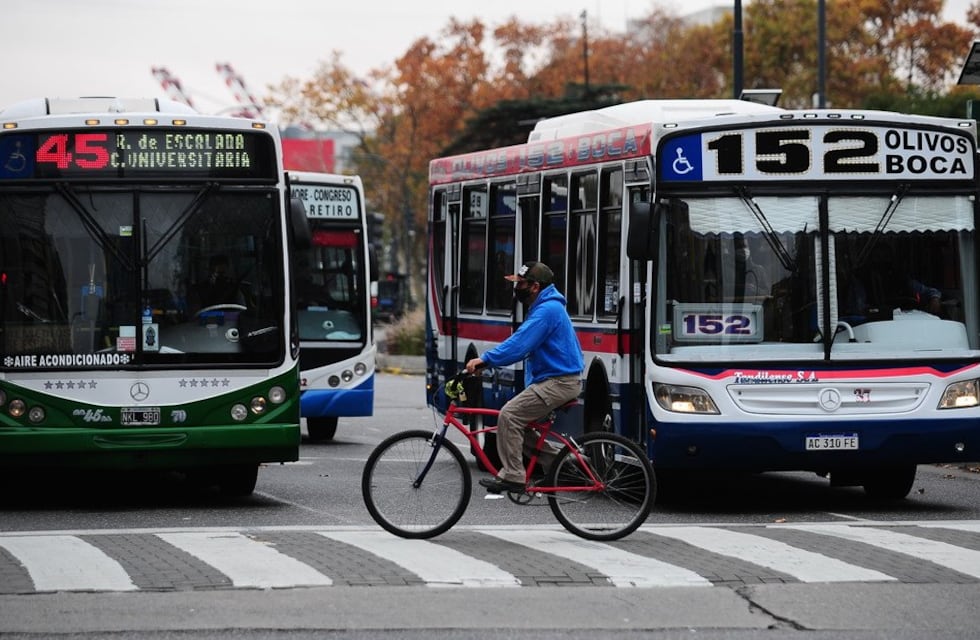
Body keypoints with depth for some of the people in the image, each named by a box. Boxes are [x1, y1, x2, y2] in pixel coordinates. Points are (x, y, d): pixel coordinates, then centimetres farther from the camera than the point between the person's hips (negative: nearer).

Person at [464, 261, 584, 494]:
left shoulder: (547, 311, -17)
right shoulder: (547, 307, 19)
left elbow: (519, 345, -25)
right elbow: (521, 342, 22)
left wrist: (486, 359, -22)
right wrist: (488, 359, 15)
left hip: (558, 382, -11)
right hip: (556, 380, 11)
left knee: (509, 416, -17)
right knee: (520, 423, 13)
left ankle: (512, 476, -17)